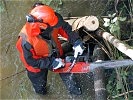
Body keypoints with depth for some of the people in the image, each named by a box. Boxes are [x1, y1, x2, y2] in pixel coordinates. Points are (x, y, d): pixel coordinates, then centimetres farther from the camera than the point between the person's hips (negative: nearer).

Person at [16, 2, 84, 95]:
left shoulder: (49, 23, -36)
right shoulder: (26, 41, -46)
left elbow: (65, 28, -17)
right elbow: (31, 61, -30)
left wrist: (76, 41, -28)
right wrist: (51, 63, -29)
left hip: (56, 55, 4)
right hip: (37, 64, -3)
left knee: (65, 71, 29)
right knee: (40, 82, 30)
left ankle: (72, 87, 63)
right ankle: (40, 89, 69)